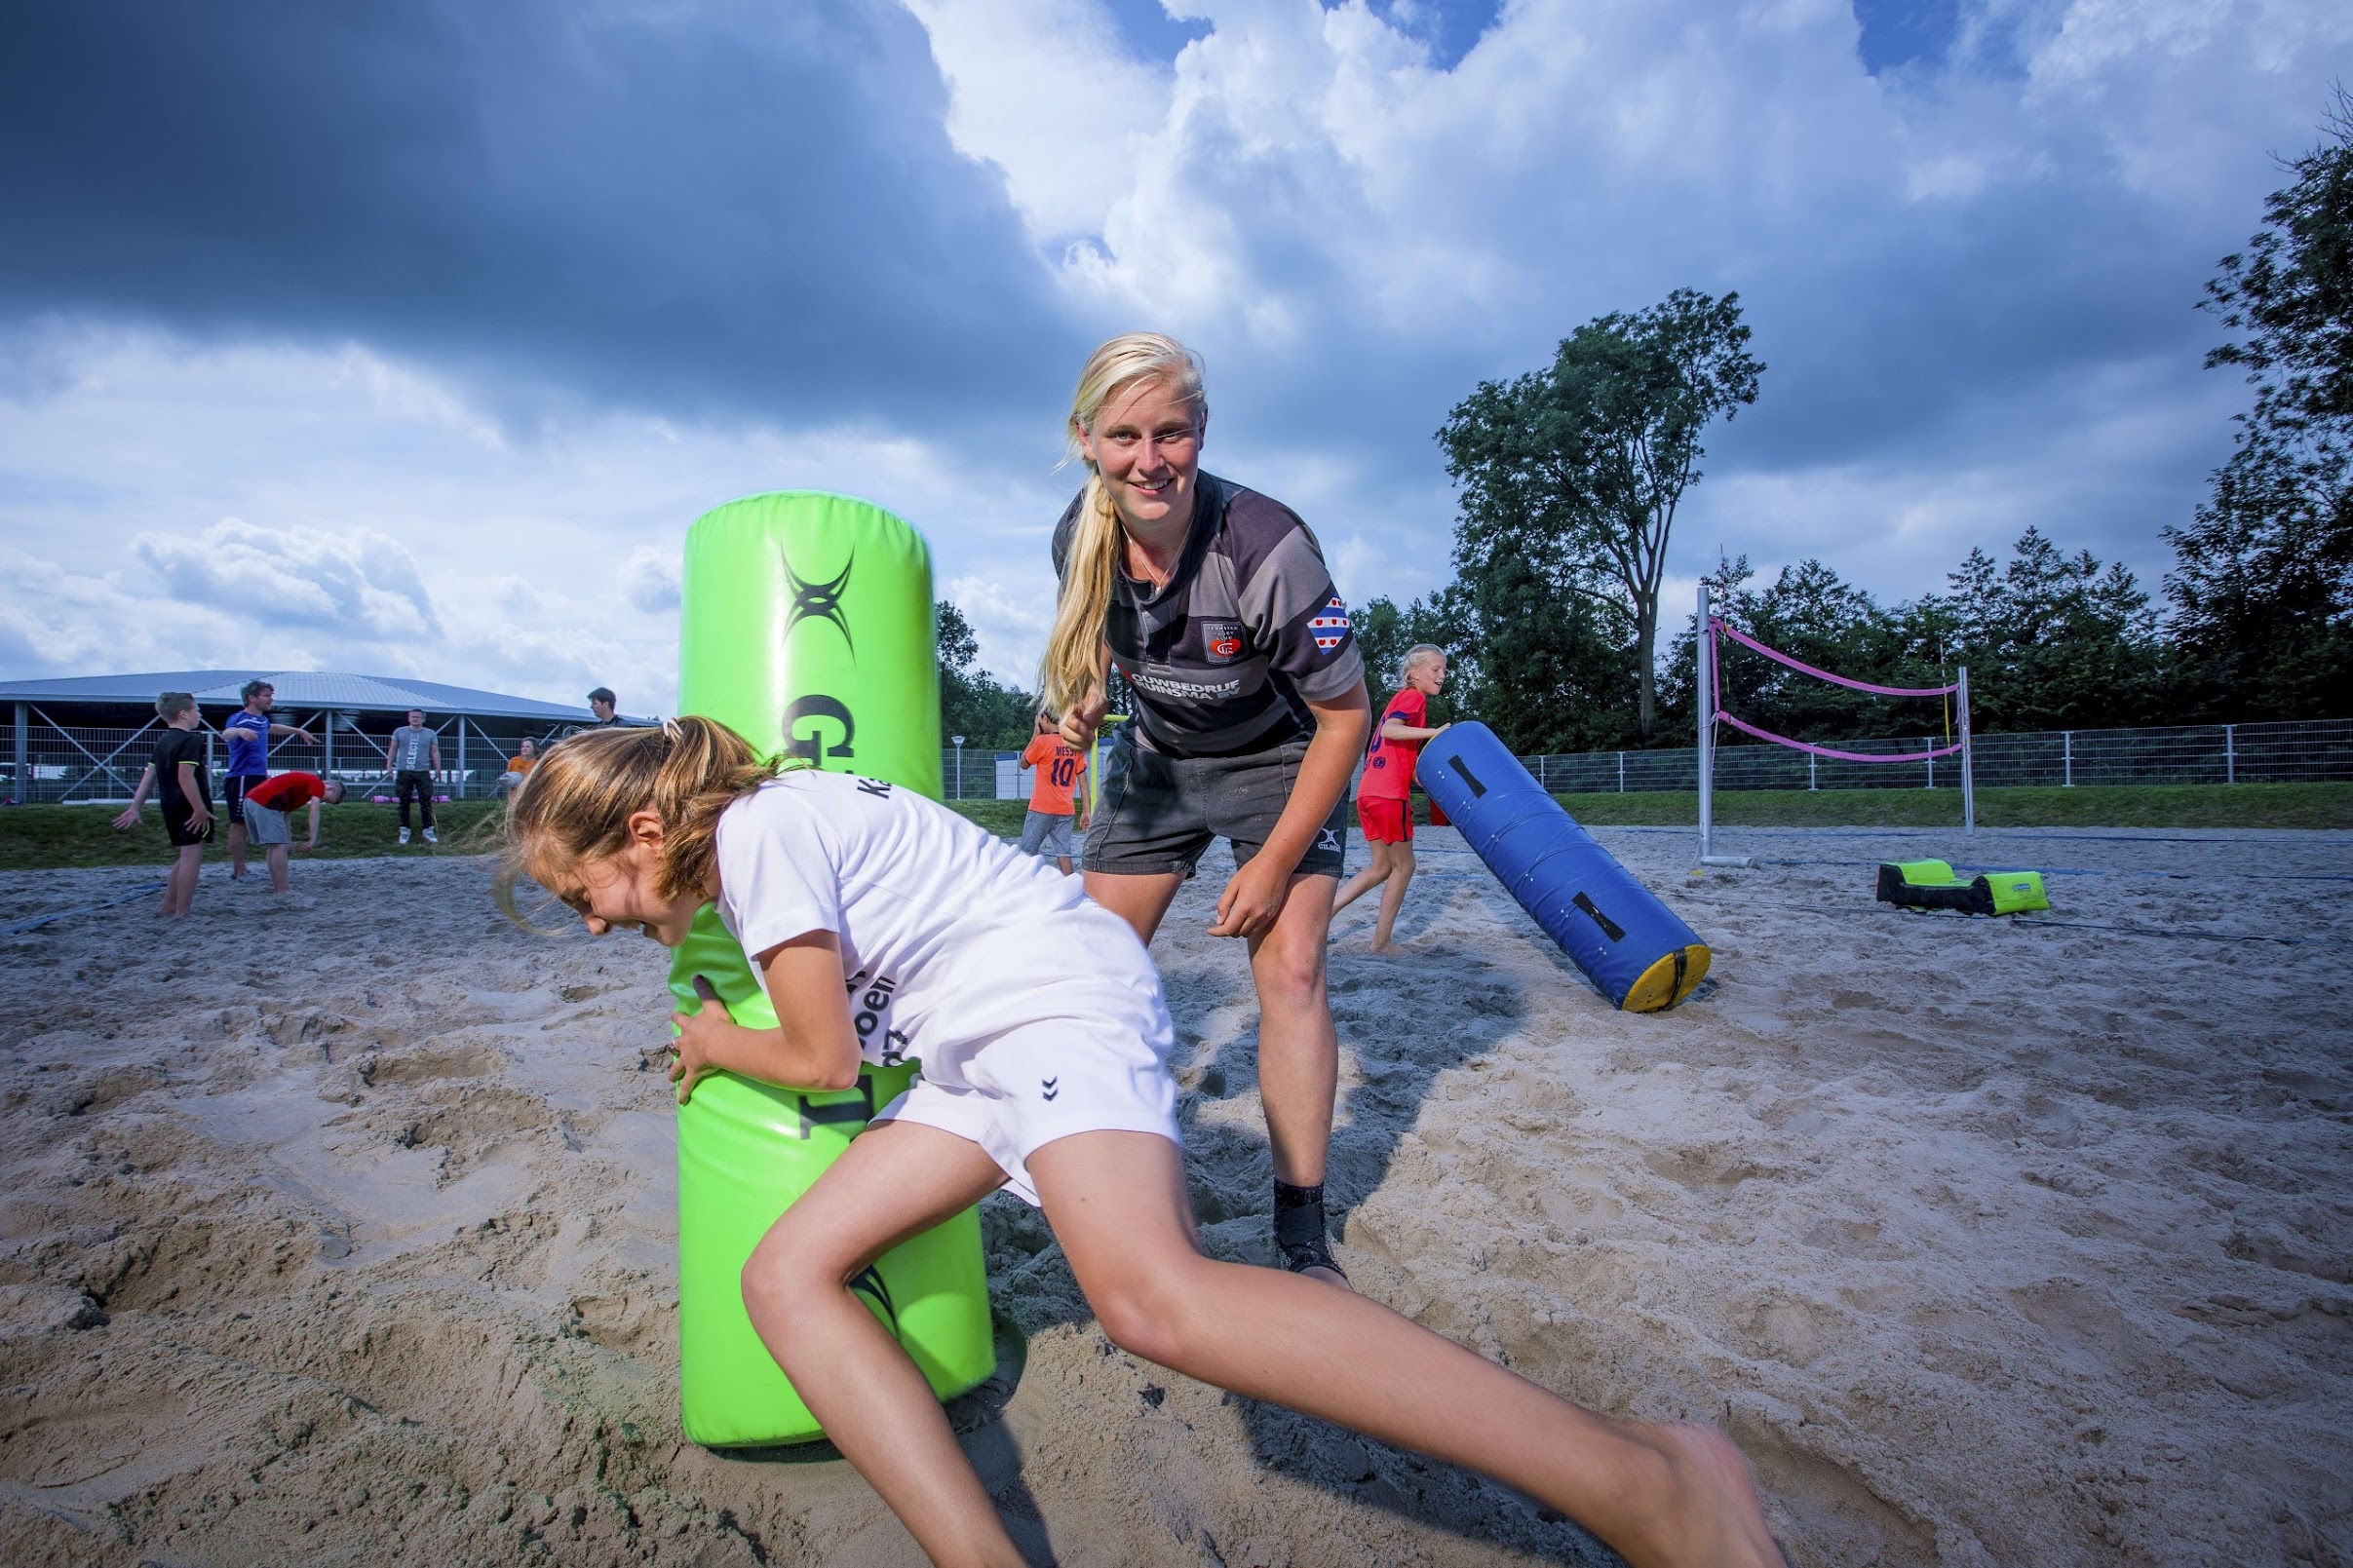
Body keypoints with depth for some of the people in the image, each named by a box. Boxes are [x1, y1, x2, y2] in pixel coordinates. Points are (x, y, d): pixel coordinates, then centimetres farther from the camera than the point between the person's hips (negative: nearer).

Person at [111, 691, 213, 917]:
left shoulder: (163, 742, 15)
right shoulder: (191, 739, -13)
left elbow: (148, 776, 14)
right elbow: (185, 776, -23)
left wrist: (134, 808, 14)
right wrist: (201, 809, -23)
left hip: (170, 806, 9)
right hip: (191, 807, -9)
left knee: (186, 855, 20)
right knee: (191, 855, -5)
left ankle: (169, 906, 25)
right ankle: (182, 913, -4)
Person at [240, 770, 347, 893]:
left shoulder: (304, 783, 28)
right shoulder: (317, 783, 2)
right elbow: (314, 812, -10)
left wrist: (288, 840, 29)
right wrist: (313, 839, -14)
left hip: (251, 799, 10)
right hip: (264, 802, -10)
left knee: (274, 846, 17)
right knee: (280, 846, -6)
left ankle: (277, 885, 23)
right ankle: (282, 890, -6)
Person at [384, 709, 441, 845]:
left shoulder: (430, 734, 10)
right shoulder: (399, 732, 11)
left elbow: (435, 752, 7)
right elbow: (392, 749, 12)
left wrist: (438, 768, -2)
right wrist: (389, 765, 2)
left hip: (423, 773, -1)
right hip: (403, 772, 1)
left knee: (426, 801, -3)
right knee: (404, 802, 3)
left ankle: (428, 830, 3)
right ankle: (404, 830, 9)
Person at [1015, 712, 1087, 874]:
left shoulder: (1042, 741, -9)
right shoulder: (1076, 744, 5)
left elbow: (1023, 764, 7)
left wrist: (1035, 735, 9)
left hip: (1042, 808, -4)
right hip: (1066, 810, 4)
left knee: (1027, 852, 4)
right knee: (1063, 852, 2)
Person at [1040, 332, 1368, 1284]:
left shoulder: (1266, 547, -32)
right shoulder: (1079, 538, -17)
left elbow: (1345, 715, -23)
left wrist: (1276, 862, -20)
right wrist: (1085, 701, -15)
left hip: (1278, 760, -4)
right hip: (1154, 758, 5)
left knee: (1289, 967, -15)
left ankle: (1302, 1236, -1)